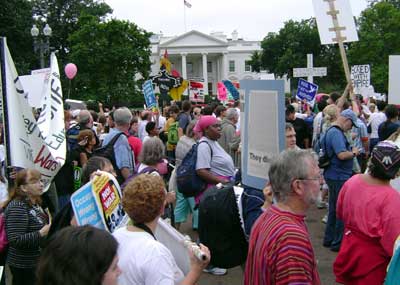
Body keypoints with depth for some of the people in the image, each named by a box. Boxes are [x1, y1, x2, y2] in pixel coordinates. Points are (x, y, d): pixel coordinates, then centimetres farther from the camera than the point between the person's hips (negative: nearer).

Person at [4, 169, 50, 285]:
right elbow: (15, 240, -26)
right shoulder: (17, 207, -19)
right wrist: (41, 234, -30)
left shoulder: (35, 204, 9)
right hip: (24, 267, -9)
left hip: (37, 263, 9)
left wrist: (50, 228, 10)